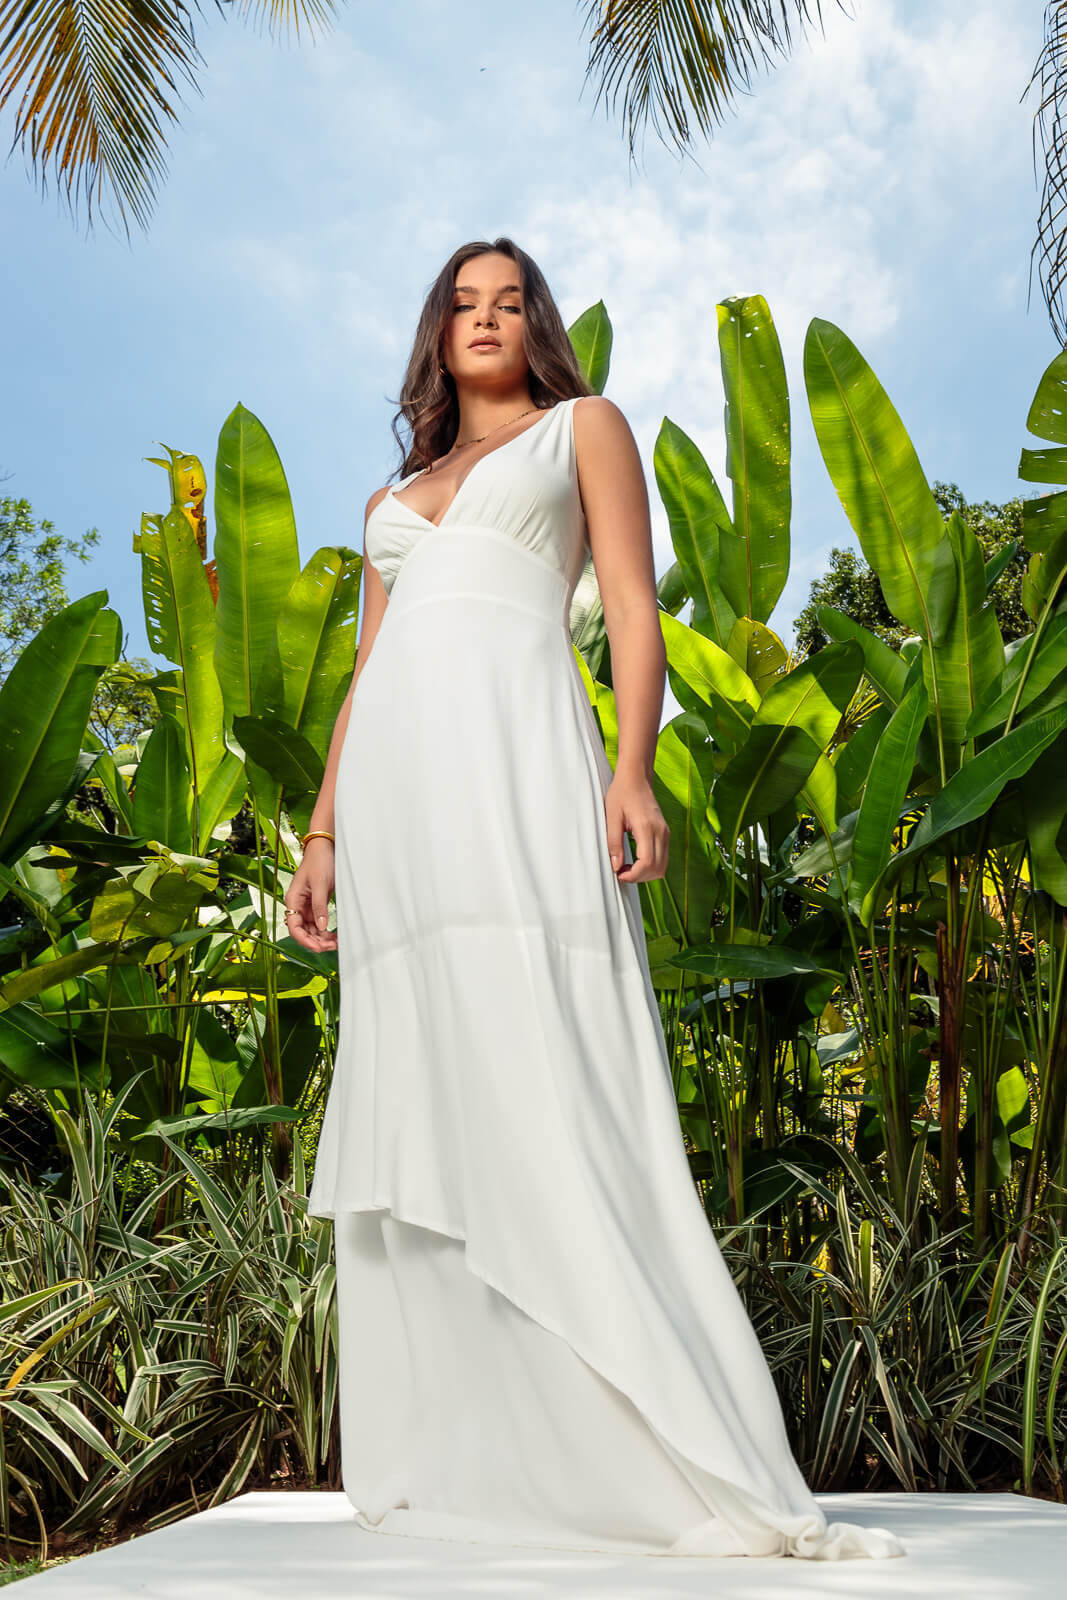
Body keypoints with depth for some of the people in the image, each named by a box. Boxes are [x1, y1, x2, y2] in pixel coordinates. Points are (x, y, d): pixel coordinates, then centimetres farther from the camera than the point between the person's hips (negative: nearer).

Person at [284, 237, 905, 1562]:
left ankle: (682, 1461, -13)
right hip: (394, 788, 6)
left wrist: (633, 770, -13)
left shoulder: (584, 425, 17)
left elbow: (633, 608, 3)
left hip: (518, 759, -5)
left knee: (550, 1084, -16)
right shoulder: (394, 500, 29)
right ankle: (458, 1457, 9)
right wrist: (321, 835, 14)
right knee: (420, 1099, 1)